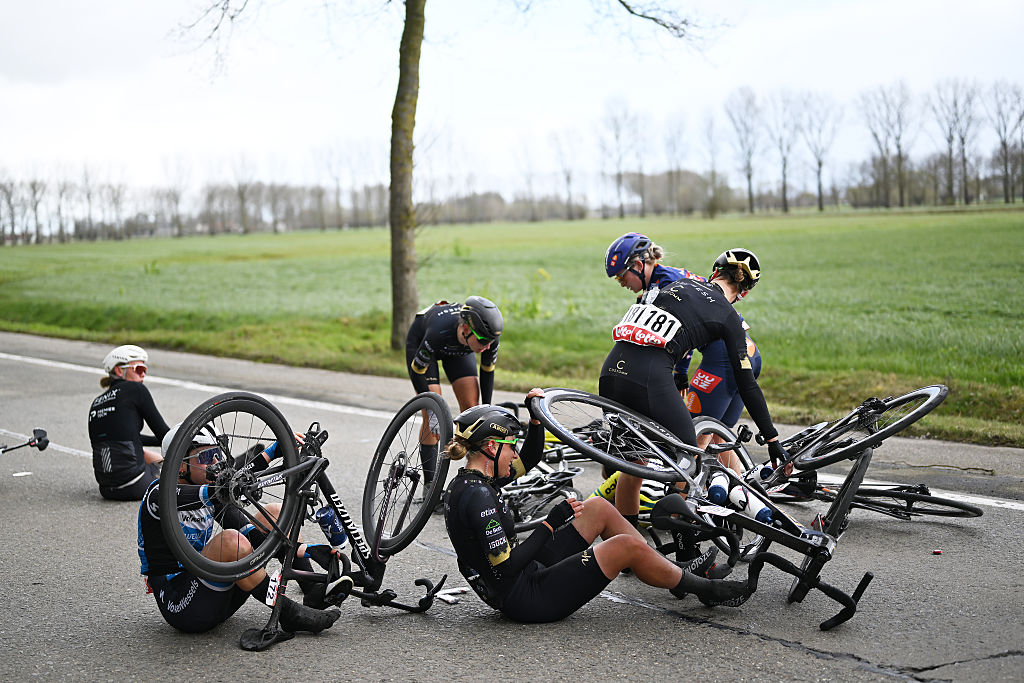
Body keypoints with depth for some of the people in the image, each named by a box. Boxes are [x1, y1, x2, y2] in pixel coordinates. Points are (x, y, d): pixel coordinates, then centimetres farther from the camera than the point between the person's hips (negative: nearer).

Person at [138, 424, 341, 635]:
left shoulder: (215, 497, 8)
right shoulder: (159, 495, -15)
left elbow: (251, 535, 1)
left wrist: (301, 550, -14)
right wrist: (269, 453, -36)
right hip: (180, 606, -8)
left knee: (273, 513, 3)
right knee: (230, 540, -35)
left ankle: (316, 592, -1)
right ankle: (288, 613, -23)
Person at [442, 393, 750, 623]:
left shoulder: (468, 480, 6)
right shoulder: (477, 495, -24)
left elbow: (528, 461, 21)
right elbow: (506, 568, -27)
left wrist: (535, 419, 5)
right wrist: (552, 523, -20)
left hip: (529, 576, 11)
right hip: (526, 598, -11)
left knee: (598, 508, 15)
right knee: (626, 546, -15)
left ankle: (677, 571, 22)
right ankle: (704, 589, 9)